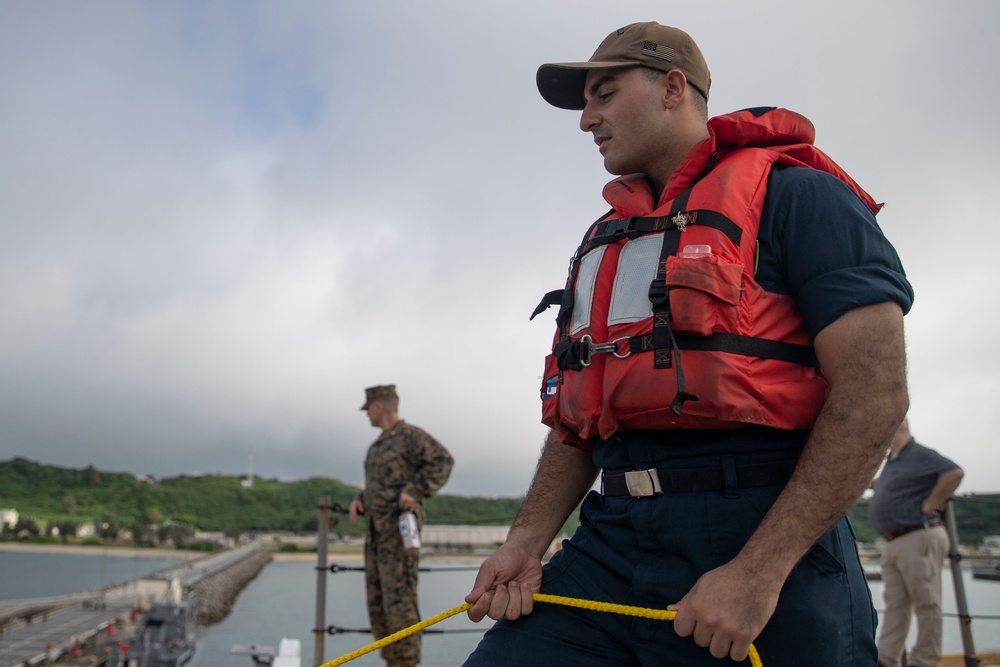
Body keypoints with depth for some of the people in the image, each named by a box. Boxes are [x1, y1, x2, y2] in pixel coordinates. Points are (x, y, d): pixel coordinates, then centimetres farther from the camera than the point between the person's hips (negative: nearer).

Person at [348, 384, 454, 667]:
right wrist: (359, 501, 10)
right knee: (378, 599, 7)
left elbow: (442, 461, -19)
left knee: (399, 597, -12)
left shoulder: (411, 435, -8)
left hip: (401, 528, -9)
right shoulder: (380, 443, 21)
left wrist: (415, 491, -26)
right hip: (377, 530, 10)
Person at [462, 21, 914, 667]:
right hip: (612, 546, 6)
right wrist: (527, 541, 4)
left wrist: (759, 571, -17)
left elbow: (875, 390, -11)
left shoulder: (793, 193, -2)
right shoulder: (605, 241, 19)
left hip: (759, 536, -5)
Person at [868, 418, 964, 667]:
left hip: (918, 538, -10)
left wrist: (930, 505, -19)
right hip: (893, 542, 10)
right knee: (894, 605, 7)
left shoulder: (919, 455, -9)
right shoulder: (892, 460, 20)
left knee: (926, 603, -2)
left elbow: (954, 472, -24)